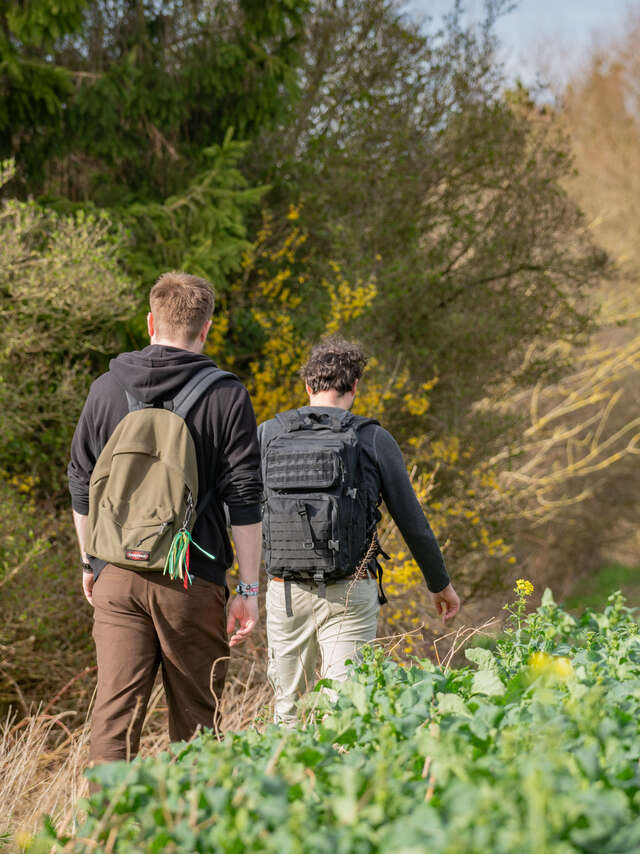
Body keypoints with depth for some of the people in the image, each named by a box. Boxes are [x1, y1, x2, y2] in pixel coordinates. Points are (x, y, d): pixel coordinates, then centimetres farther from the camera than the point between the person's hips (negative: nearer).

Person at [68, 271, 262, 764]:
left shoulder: (107, 390, 6)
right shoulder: (227, 397, -3)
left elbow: (82, 487, 12)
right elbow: (244, 500, -5)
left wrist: (90, 562, 24)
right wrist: (249, 589, -1)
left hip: (117, 576, 2)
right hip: (192, 581, -2)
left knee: (115, 713, 1)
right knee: (194, 721, 8)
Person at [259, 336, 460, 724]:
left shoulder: (269, 435, 3)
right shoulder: (374, 440, -2)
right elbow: (412, 521, 3)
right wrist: (441, 583, 17)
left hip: (286, 591, 2)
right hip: (350, 592, -2)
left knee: (289, 711, 15)